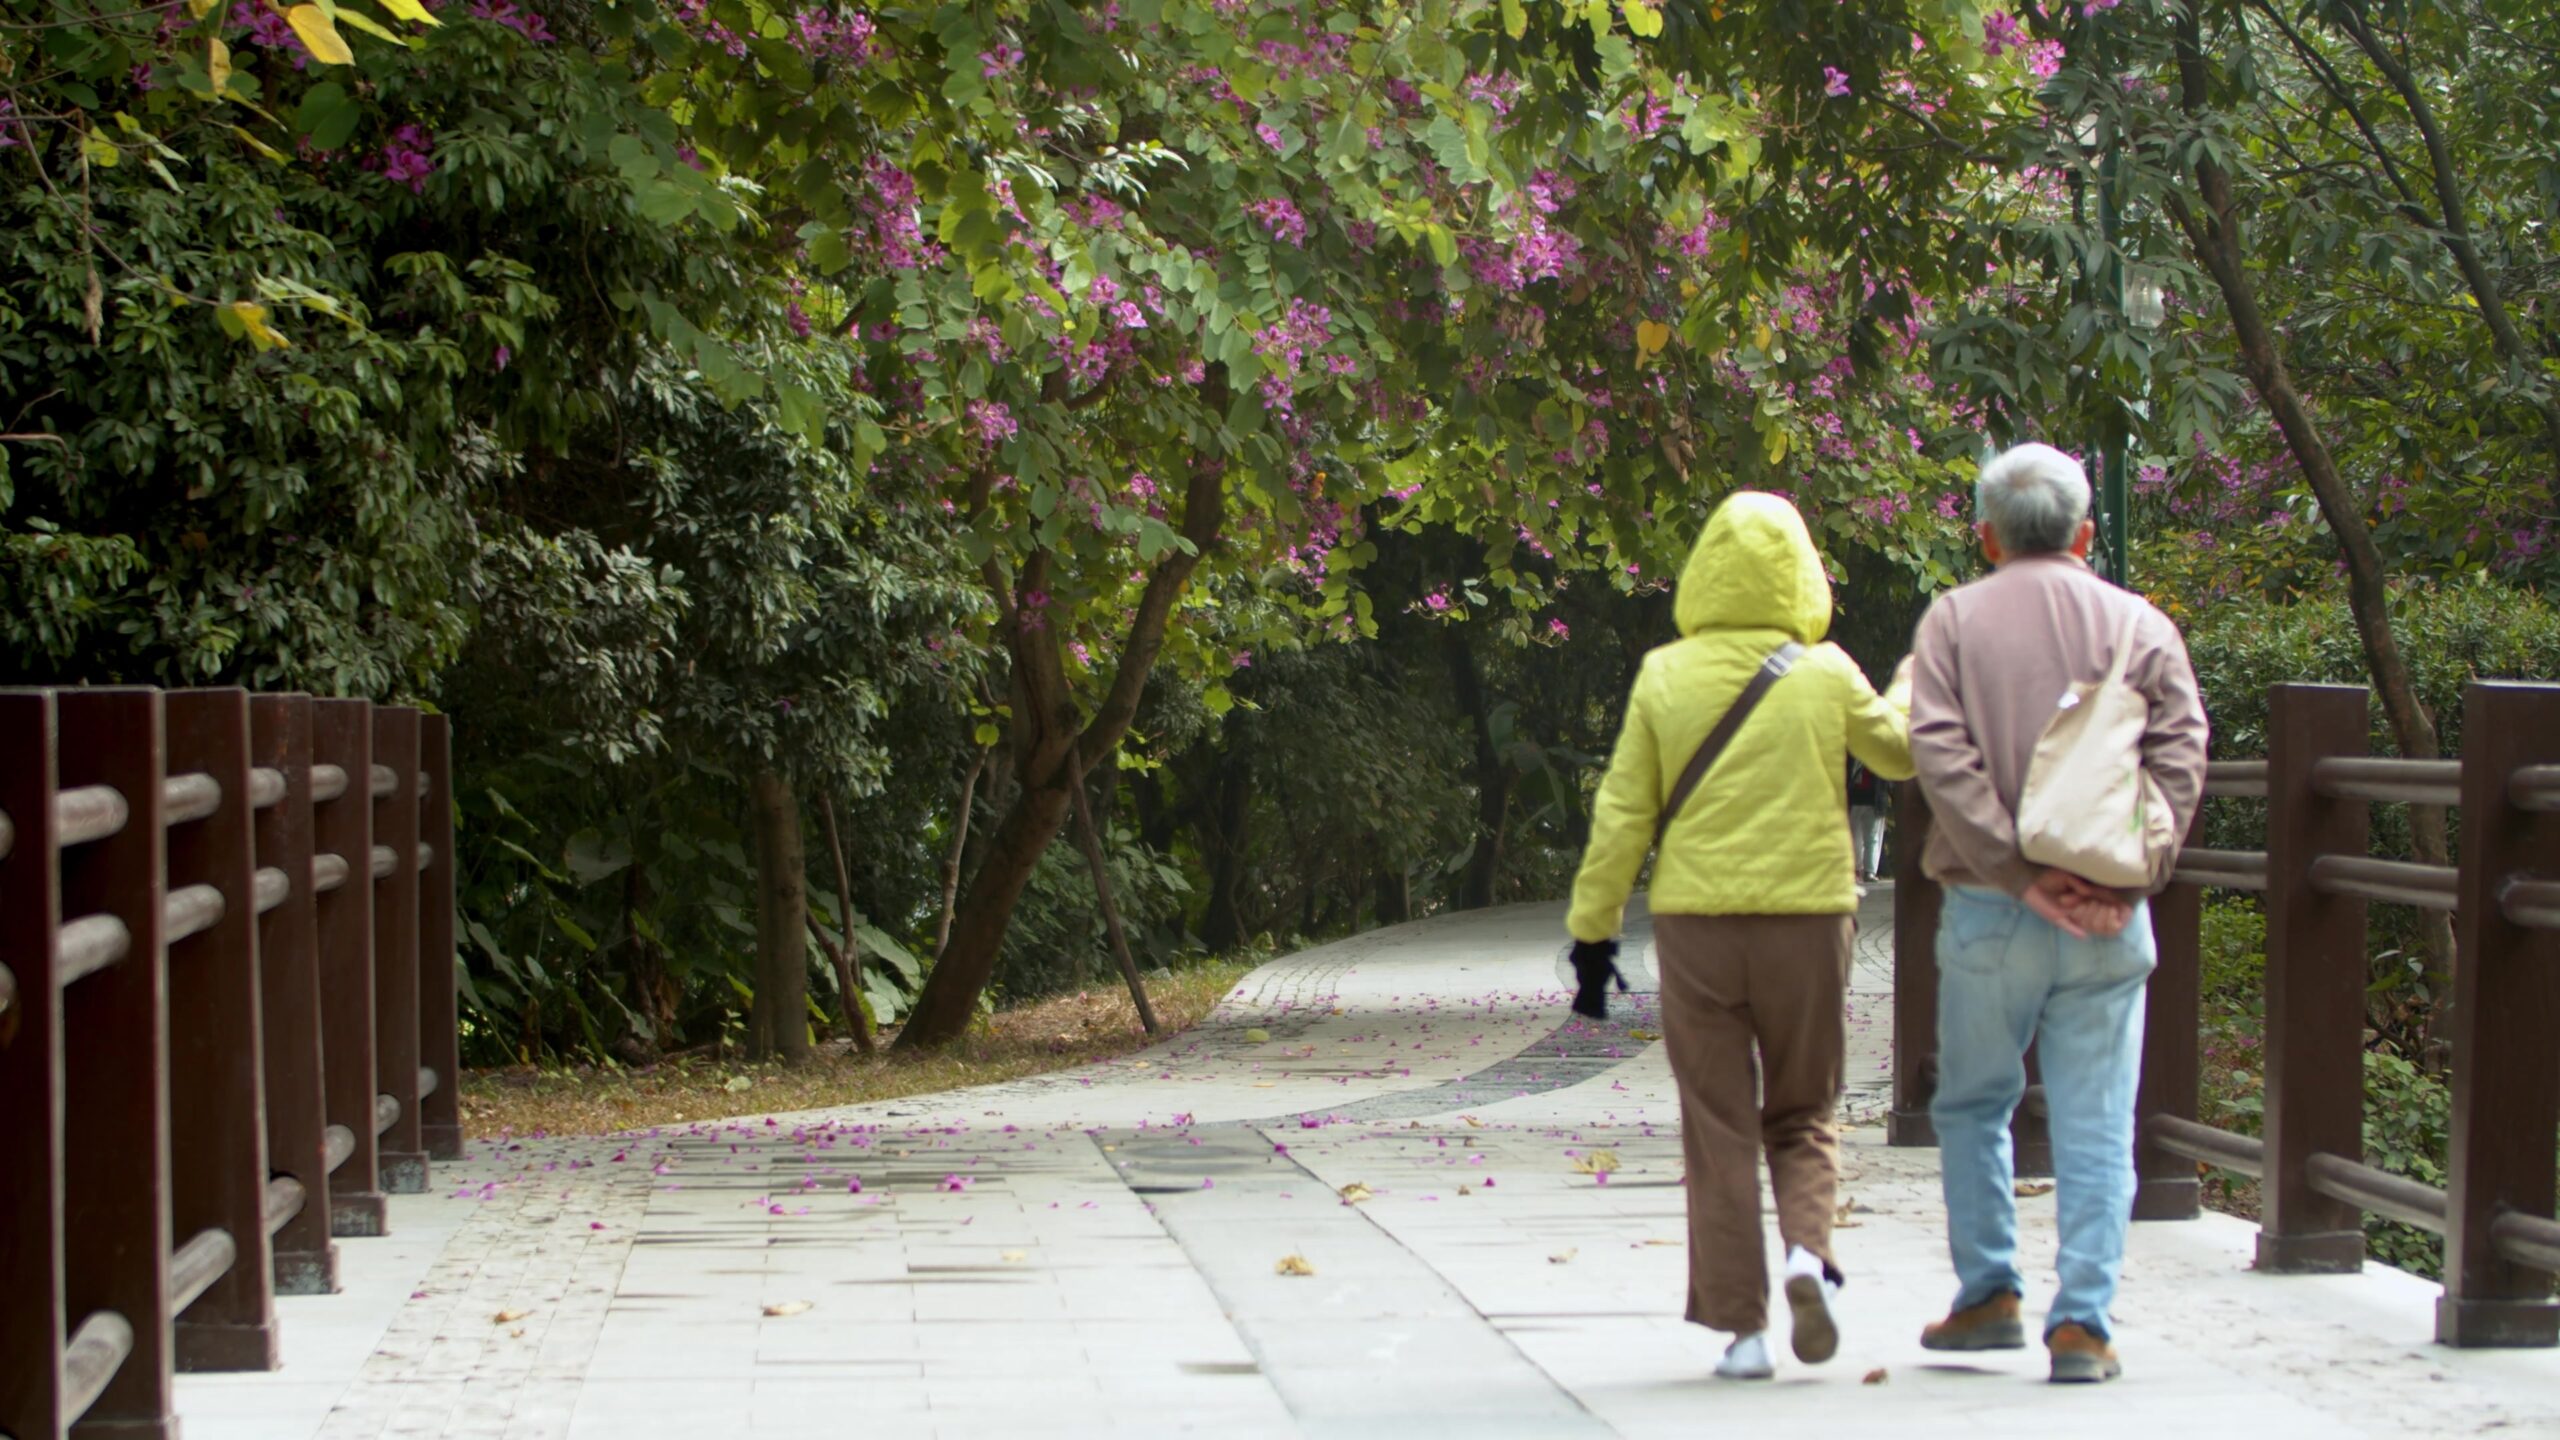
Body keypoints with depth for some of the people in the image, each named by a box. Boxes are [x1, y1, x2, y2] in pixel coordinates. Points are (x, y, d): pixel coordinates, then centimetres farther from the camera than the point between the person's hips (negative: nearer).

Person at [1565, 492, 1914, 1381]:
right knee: (1802, 1115, 14)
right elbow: (1901, 750, 17)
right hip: (1806, 915, 0)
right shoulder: (1826, 675, -1)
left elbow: (1624, 811, 0)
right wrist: (1912, 684, 37)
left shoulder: (1665, 676, -2)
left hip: (1695, 920, 0)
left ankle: (1740, 1321, 3)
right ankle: (1808, 1249, -12)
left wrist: (1593, 922, 8)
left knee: (1718, 1127, 6)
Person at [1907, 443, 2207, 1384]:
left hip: (1989, 910, -1)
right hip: (2108, 920, 1)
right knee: (2095, 1122, 3)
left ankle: (1989, 1293, 16)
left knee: (1973, 1106, 15)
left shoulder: (1955, 618, 3)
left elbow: (1939, 754, -10)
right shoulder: (2140, 625, 6)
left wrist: (2017, 871, -11)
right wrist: (2125, 875, -8)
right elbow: (2179, 758, -5)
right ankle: (2082, 1321, 0)